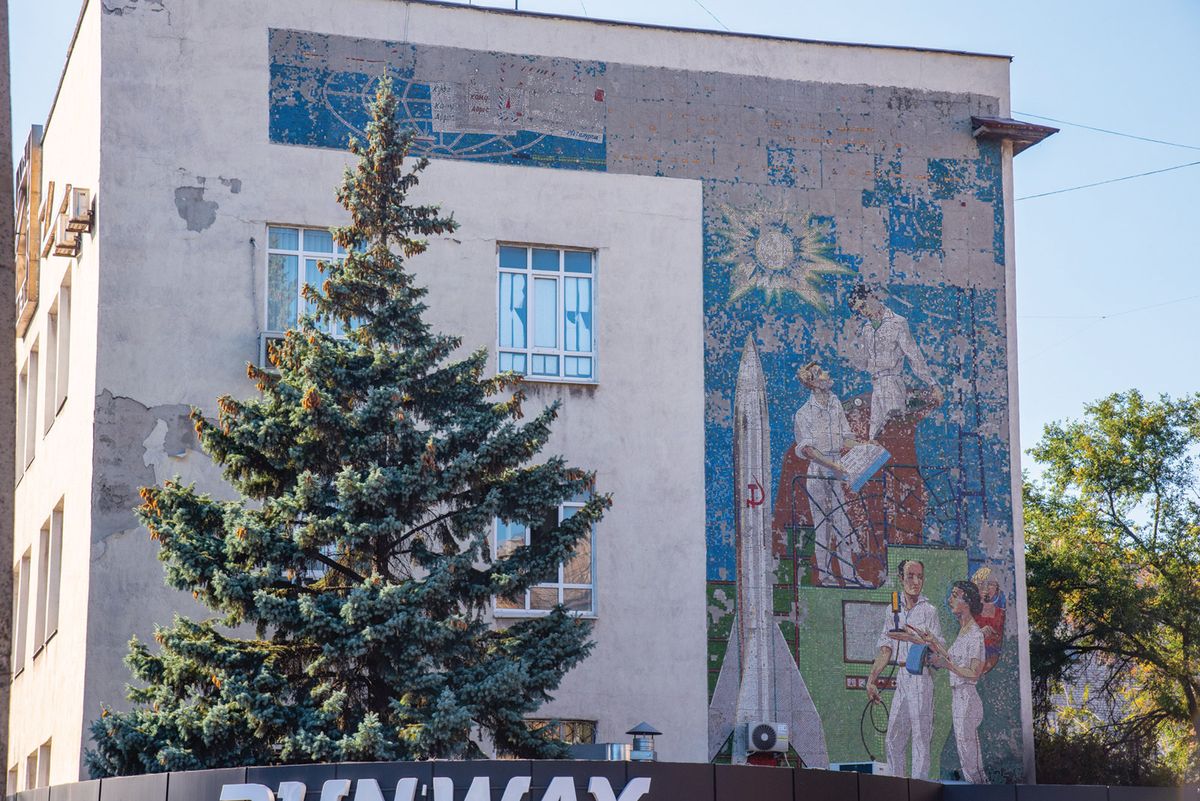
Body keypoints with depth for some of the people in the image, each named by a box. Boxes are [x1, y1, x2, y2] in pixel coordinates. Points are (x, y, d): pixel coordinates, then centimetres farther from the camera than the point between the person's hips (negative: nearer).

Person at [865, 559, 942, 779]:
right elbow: (885, 649, 14)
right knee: (893, 738, 9)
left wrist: (913, 638, -19)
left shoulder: (928, 610, -2)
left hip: (920, 676, -6)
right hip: (901, 677, 6)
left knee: (920, 735, -7)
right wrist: (871, 679, 9)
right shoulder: (893, 610, 13)